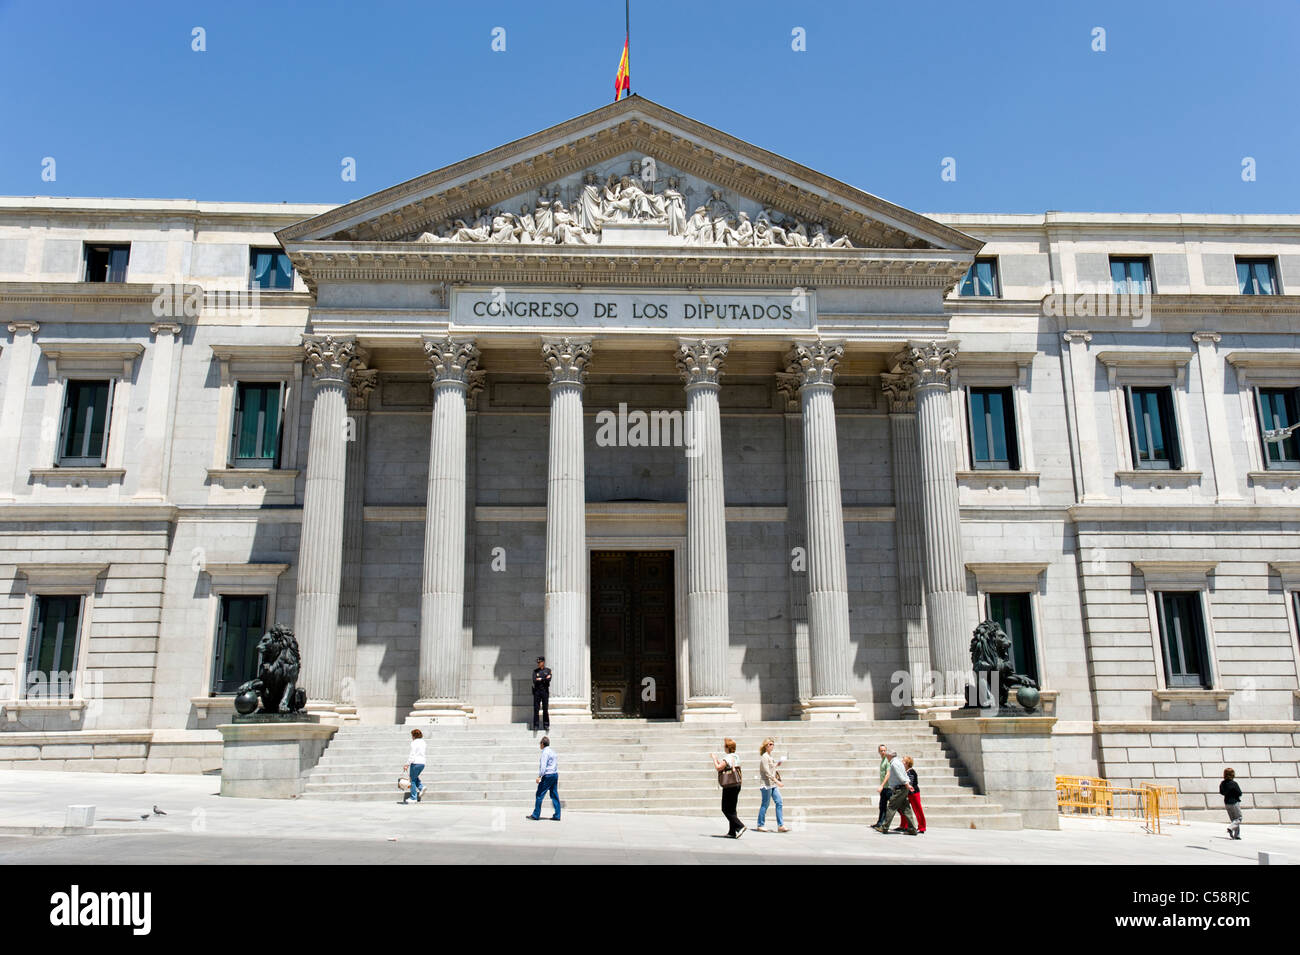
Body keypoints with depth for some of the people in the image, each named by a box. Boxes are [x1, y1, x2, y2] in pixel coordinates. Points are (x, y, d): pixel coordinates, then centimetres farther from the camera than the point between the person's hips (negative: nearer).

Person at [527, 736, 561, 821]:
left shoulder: (545, 752, -11)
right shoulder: (552, 751, 16)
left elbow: (543, 766, -19)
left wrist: (539, 776, -19)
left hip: (548, 775, -9)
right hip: (555, 774, 9)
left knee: (539, 795, -1)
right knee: (554, 795, 6)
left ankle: (536, 815, 2)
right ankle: (557, 816, 3)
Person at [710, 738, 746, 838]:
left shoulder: (728, 758, -16)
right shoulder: (736, 757, 13)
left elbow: (718, 767, -22)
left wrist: (714, 759, -7)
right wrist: (716, 758, 25)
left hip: (729, 787, -9)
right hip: (737, 785, 9)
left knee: (726, 809, -4)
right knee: (732, 809, 14)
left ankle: (740, 827, -15)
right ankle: (732, 832, 16)